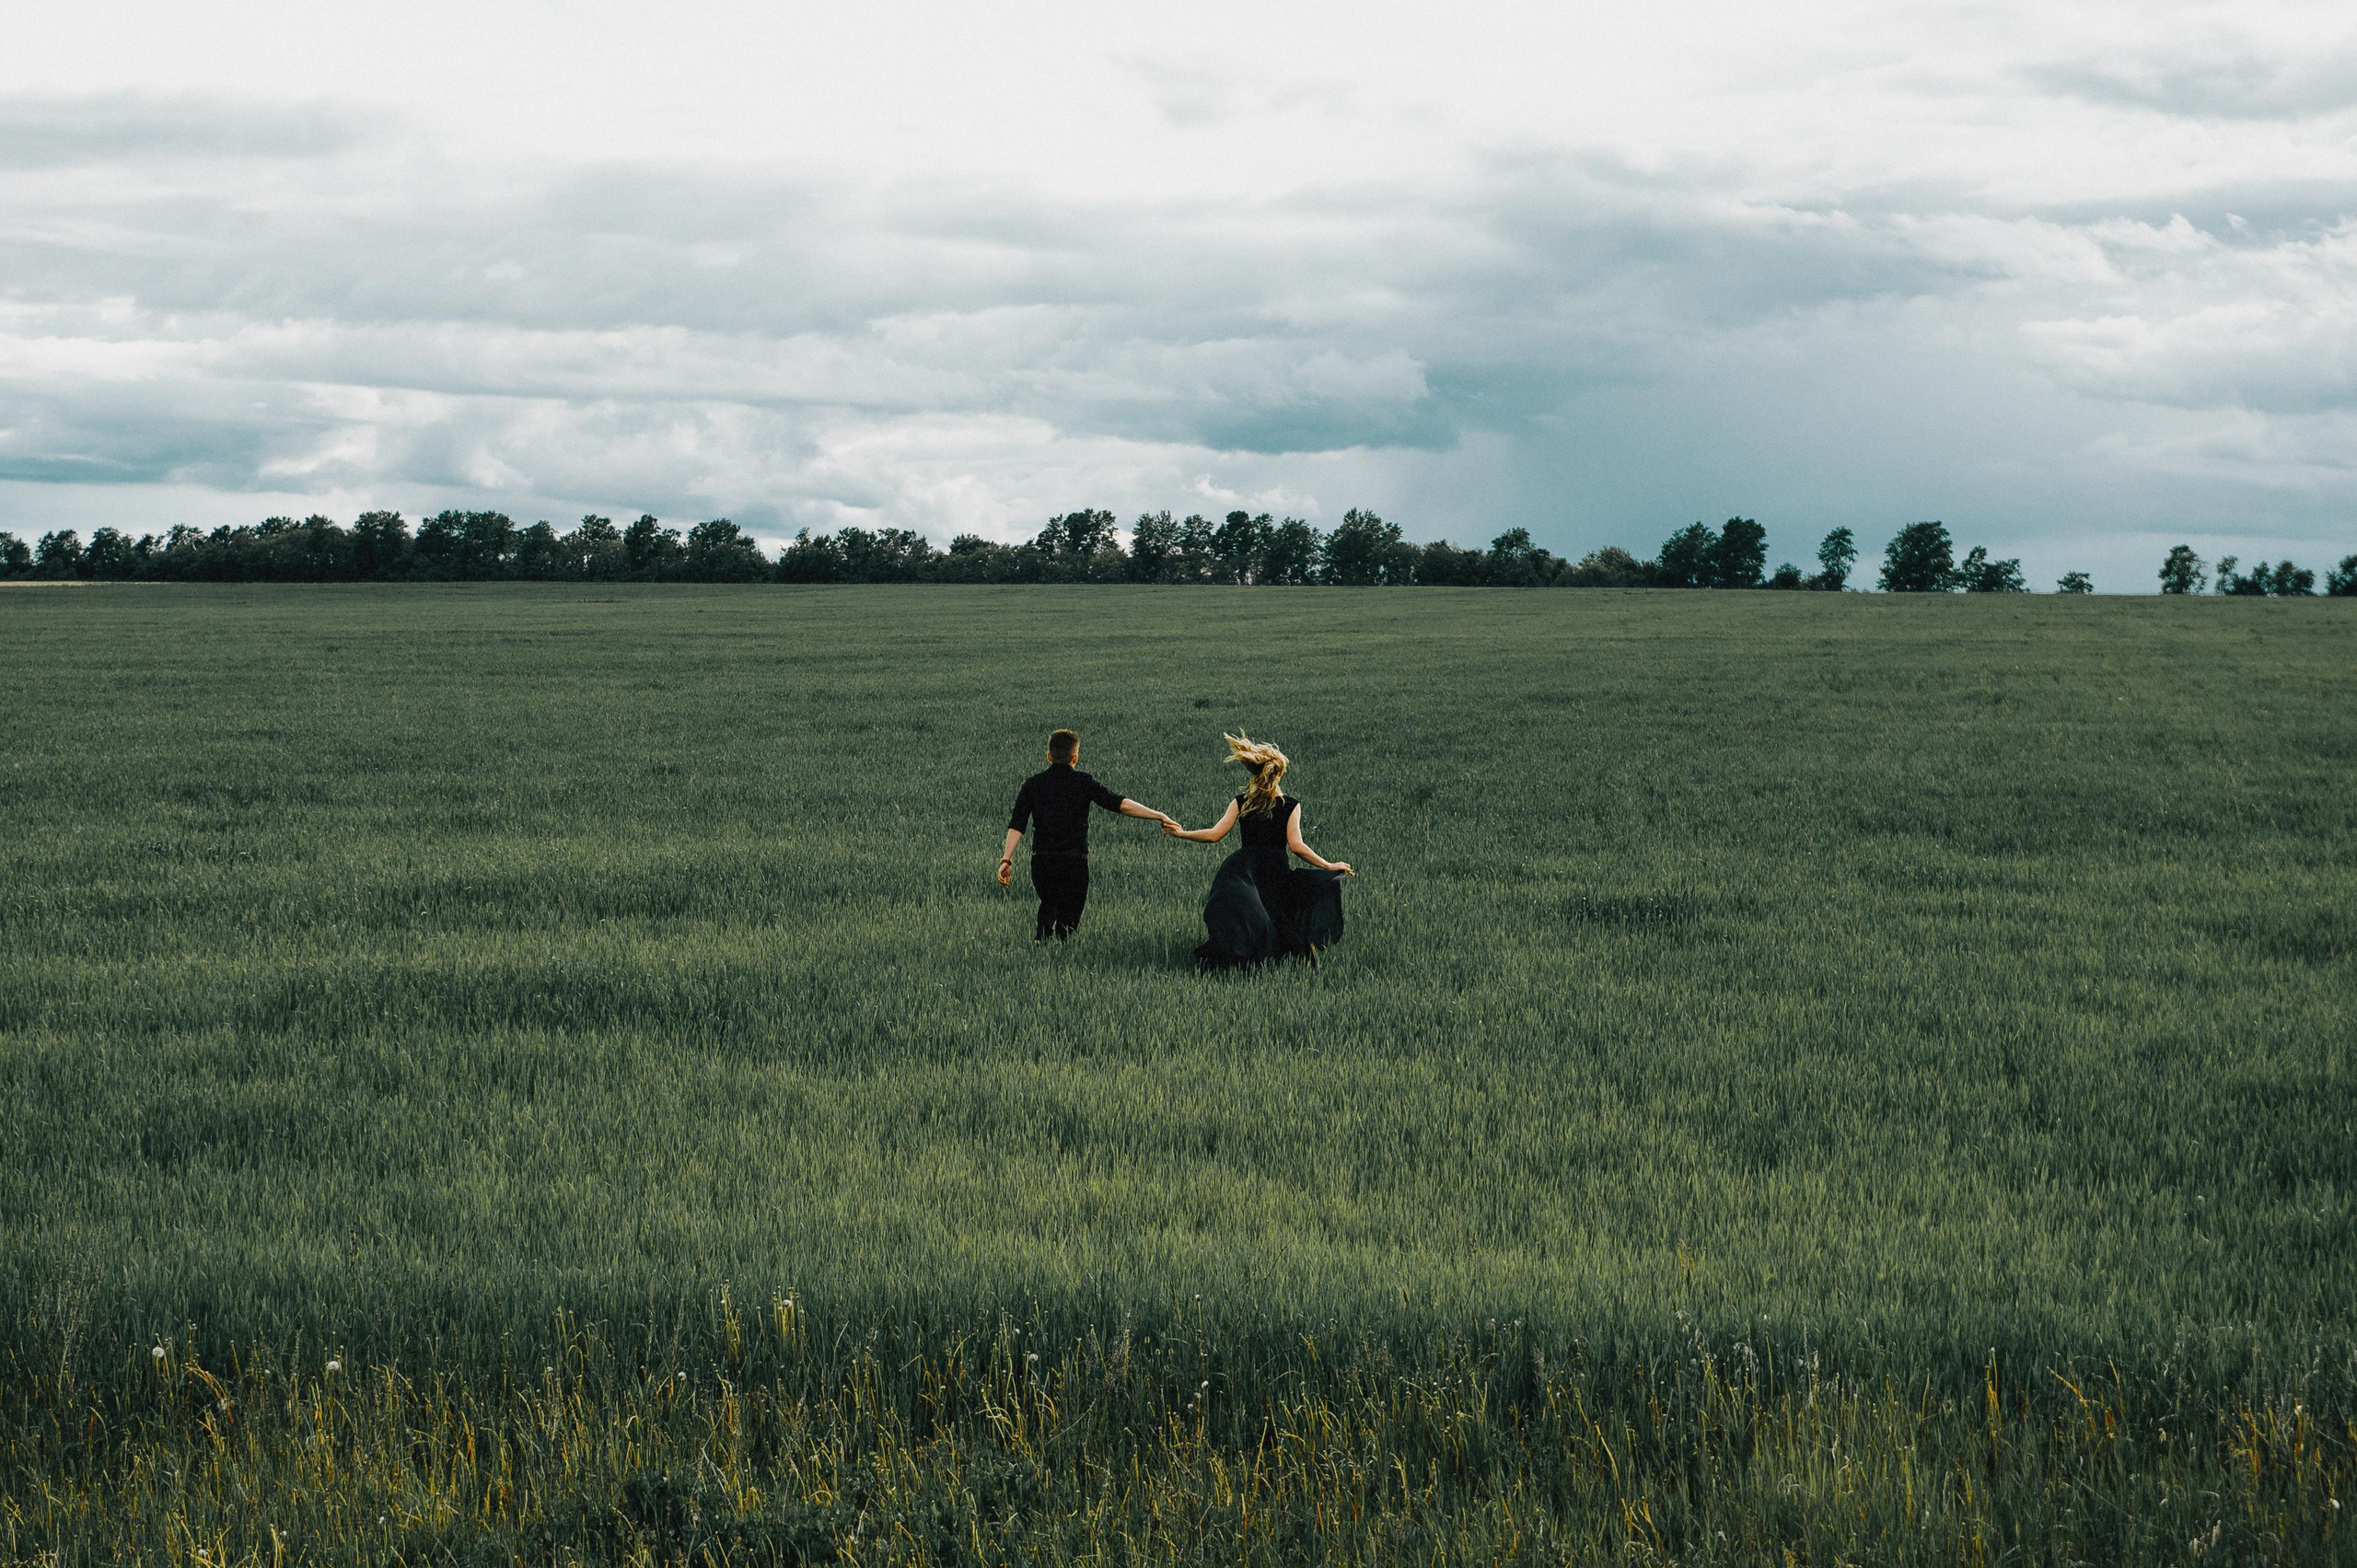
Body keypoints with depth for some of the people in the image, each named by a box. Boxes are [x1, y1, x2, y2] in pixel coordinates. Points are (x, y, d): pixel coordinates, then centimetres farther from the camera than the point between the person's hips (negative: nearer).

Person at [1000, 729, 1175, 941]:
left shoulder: (1033, 784, 5)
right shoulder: (1083, 783, -4)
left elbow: (1016, 826, -2)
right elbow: (1121, 804, -11)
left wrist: (1007, 859, -3)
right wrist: (1159, 816, -9)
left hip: (1041, 861, 3)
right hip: (1073, 863, -3)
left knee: (1048, 905, 26)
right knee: (1068, 917, 3)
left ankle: (1040, 942, 10)